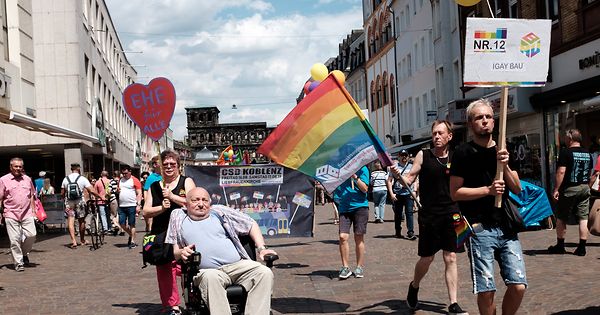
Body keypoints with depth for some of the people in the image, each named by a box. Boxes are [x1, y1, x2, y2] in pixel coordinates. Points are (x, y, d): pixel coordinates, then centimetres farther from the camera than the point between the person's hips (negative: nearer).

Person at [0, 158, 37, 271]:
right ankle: (18, 263, 5)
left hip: (27, 213, 3)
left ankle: (24, 253, 21)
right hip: (11, 214, -3)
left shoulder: (27, 179, 13)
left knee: (31, 234, -6)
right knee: (15, 239, -4)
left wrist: (33, 211, 13)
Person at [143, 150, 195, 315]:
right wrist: (161, 207, -8)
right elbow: (146, 213, 10)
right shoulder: (154, 186, 16)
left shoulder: (186, 182, 7)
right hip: (161, 235, 3)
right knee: (164, 271, 1)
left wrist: (172, 196, -14)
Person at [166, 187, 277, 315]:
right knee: (211, 277, -39)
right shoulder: (178, 217, 20)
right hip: (207, 270, -2)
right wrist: (181, 253, -8)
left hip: (238, 265, 2)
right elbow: (173, 251, 17)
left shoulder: (219, 211, 20)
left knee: (265, 273, -26)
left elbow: (251, 224, 23)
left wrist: (262, 248, 10)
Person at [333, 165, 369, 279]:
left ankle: (359, 267, 16)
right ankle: (345, 267, 0)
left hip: (360, 206, -2)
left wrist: (355, 177, -17)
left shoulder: (362, 169, 0)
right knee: (342, 236, -10)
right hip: (344, 207, 2)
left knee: (359, 238, 4)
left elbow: (365, 189, -7)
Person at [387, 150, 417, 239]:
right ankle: (398, 232, 17)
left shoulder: (411, 167, 11)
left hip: (408, 194, 0)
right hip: (397, 194, 0)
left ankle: (410, 232, -12)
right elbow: (389, 181, 7)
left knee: (409, 213, -9)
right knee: (398, 214, 6)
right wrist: (391, 193, -3)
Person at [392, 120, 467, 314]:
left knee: (450, 259, 2)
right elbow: (409, 179, -2)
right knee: (427, 259, 7)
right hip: (429, 215, -1)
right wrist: (397, 175, -22)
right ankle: (414, 287, 36)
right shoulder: (423, 156, 0)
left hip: (451, 214, 1)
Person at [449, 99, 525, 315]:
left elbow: (517, 189, 9)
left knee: (519, 285, -2)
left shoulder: (502, 151, 13)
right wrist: (487, 190, -16)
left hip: (506, 227, 5)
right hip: (479, 229, -4)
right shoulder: (463, 153, -3)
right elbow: (455, 193, -6)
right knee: (486, 290, -4)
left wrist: (504, 166, -7)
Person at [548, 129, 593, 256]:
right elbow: (590, 173, 17)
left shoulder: (566, 152, -11)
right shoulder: (588, 154, 9)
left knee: (561, 218, 7)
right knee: (583, 218, 4)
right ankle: (582, 248, 2)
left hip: (569, 189, -5)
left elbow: (561, 172, -17)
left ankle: (560, 246, 14)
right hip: (584, 188, 6)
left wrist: (556, 189, -15)